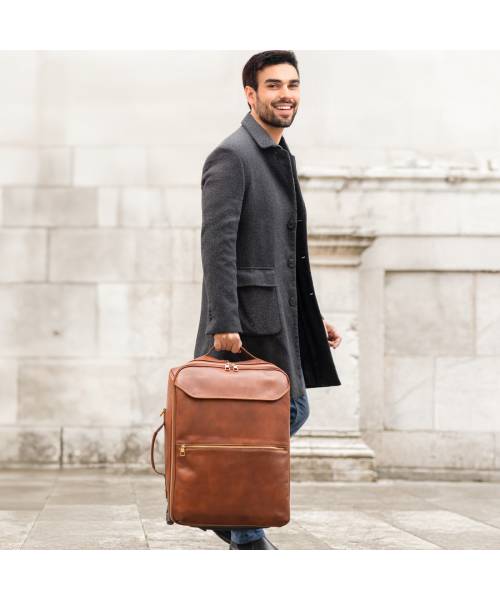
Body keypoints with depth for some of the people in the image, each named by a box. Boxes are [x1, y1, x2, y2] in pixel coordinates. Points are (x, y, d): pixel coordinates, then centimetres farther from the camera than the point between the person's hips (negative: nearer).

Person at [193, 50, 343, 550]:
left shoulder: (281, 158, 18)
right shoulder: (231, 156, -11)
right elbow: (217, 244, -19)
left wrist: (312, 318, 19)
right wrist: (223, 324, -25)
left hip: (279, 317, 9)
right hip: (247, 317, -9)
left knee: (292, 412, 14)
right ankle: (247, 536, 8)